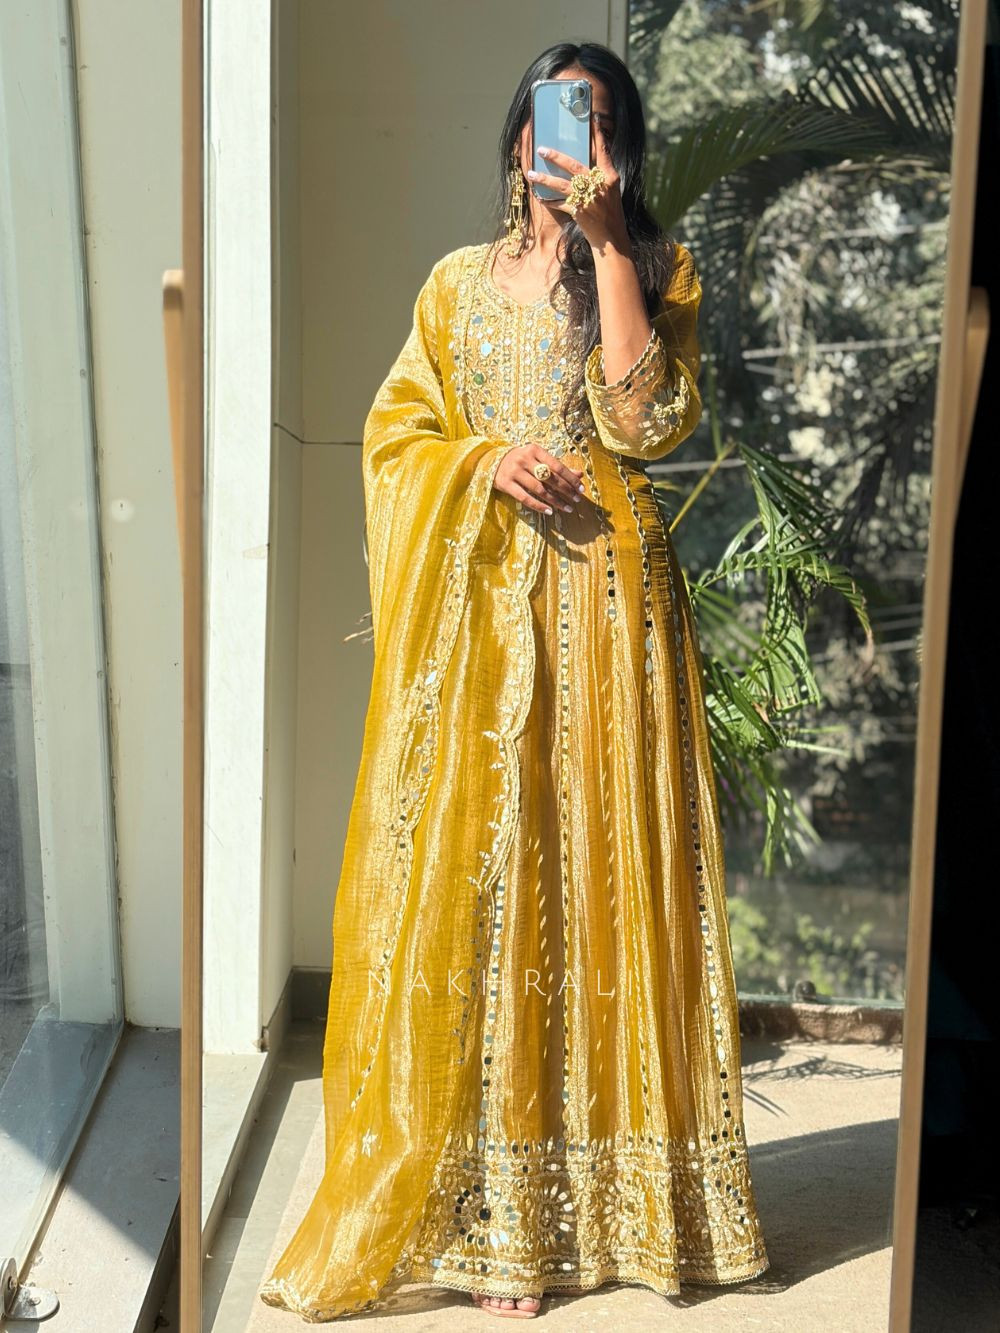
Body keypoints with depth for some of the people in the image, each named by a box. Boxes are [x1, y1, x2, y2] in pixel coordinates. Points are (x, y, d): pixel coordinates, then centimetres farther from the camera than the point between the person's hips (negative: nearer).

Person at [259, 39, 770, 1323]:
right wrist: (487, 460, -8)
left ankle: (586, 1188, 10)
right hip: (476, 600, 2)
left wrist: (605, 240, -8)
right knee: (464, 873, -1)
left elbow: (650, 417, -7)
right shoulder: (458, 280, 16)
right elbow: (395, 433, 12)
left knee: (599, 868, -3)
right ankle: (479, 1205, 9)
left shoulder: (659, 270, 9)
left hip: (608, 589, -2)